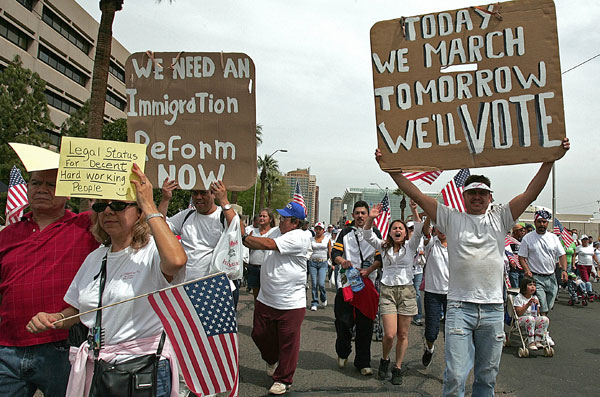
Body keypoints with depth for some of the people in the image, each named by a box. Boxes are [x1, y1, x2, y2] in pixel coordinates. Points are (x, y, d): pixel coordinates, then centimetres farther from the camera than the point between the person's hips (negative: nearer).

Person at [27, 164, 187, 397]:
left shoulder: (153, 251, -14)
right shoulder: (95, 258, 9)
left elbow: (176, 260, -40)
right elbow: (77, 310, 19)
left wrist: (149, 205, -30)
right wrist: (55, 319, -4)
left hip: (144, 370, -6)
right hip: (94, 370, 7)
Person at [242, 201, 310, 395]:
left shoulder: (299, 237, -16)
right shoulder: (278, 231, 9)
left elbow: (268, 244, -24)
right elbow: (256, 244, 10)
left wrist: (243, 238, -16)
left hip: (290, 304, -7)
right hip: (265, 299, 7)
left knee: (287, 343, 5)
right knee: (259, 335, 18)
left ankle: (283, 380, 24)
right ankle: (272, 359, 48)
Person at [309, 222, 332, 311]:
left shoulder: (327, 239, 6)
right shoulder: (311, 239, 7)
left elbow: (330, 252, 9)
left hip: (323, 263, -1)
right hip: (312, 262, 1)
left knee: (321, 283, -12)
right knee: (314, 284, -1)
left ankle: (324, 299, 16)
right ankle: (314, 303, 11)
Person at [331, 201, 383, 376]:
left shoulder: (375, 233, 11)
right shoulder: (345, 233, 13)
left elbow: (380, 258, 4)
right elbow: (335, 252, 2)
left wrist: (368, 270, -13)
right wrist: (341, 260, -20)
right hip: (346, 282, 0)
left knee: (365, 325, 1)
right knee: (343, 320, -1)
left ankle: (363, 363, 13)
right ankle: (343, 352, 26)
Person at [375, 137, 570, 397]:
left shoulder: (500, 219, 11)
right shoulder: (451, 219, 5)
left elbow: (530, 193, 7)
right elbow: (417, 195, 0)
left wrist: (550, 160, 1)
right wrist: (390, 168, -5)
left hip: (493, 309, 3)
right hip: (459, 307, -2)